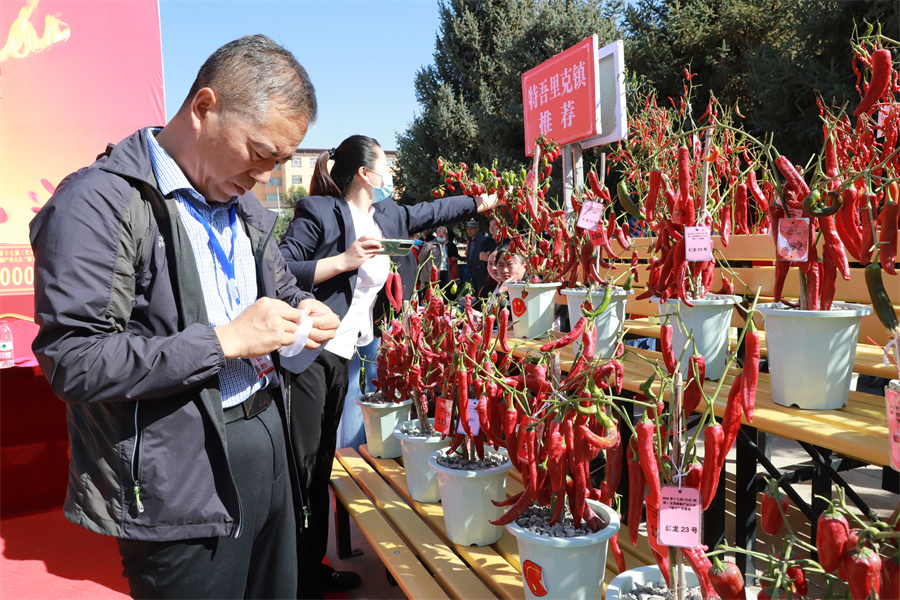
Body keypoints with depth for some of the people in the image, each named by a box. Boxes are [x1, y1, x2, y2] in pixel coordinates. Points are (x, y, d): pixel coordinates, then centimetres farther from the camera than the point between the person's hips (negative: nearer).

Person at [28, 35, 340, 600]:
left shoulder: (243, 203, 11)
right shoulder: (101, 202, -15)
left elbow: (284, 288, 24)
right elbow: (74, 362, -21)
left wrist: (304, 312, 0)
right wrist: (226, 340, -22)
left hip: (267, 445, 8)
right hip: (182, 481, -7)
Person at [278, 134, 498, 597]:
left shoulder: (387, 214, 14)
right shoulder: (319, 213, -9)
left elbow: (431, 212, 30)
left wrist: (480, 203, 37)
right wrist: (344, 260, -19)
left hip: (340, 356, 8)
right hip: (305, 354, -8)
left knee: (321, 463, 15)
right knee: (300, 463, -3)